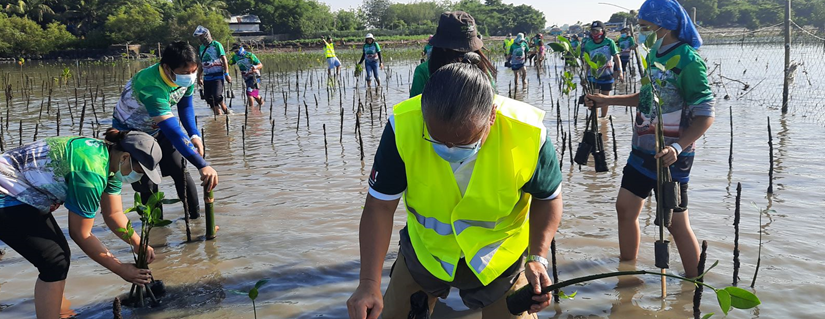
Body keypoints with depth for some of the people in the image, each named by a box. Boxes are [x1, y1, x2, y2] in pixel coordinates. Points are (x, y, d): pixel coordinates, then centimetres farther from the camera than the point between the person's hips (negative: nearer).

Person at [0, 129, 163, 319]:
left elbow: (114, 213, 7)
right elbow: (80, 234, -19)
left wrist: (138, 244, -7)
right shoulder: (91, 172, -29)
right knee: (56, 262, -12)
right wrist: (120, 270, -12)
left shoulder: (108, 158, -1)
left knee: (60, 255, 14)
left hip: (23, 195, 10)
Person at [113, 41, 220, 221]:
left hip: (157, 128, 5)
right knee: (145, 182, -9)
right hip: (130, 131, -5)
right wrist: (202, 165, -54)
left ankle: (196, 216, 4)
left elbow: (185, 106, -1)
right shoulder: (151, 87, -42)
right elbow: (173, 131, -49)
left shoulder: (186, 76, -21)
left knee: (180, 171, -6)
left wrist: (194, 135, -18)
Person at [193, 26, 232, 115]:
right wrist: (199, 77, 19)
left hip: (218, 75, -6)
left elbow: (224, 60, -7)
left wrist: (227, 74, -14)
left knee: (217, 96, -19)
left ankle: (226, 111, 2)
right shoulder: (201, 48, 15)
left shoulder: (216, 45, -4)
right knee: (209, 98, 1)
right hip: (207, 77, 7)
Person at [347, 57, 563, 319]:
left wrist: (538, 256, -24)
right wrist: (370, 283, -30)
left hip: (500, 257, -1)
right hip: (425, 250, 1)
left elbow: (547, 197, -10)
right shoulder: (403, 126, -30)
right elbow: (380, 206, -21)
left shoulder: (529, 135, -30)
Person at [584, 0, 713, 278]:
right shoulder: (654, 54, 7)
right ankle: (627, 266, 32)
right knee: (625, 207, 15)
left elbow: (706, 115, -21)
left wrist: (677, 148, -33)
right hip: (642, 150, 9)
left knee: (676, 222, -1)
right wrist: (607, 100, 20)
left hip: (670, 157, -8)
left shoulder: (688, 60, -18)